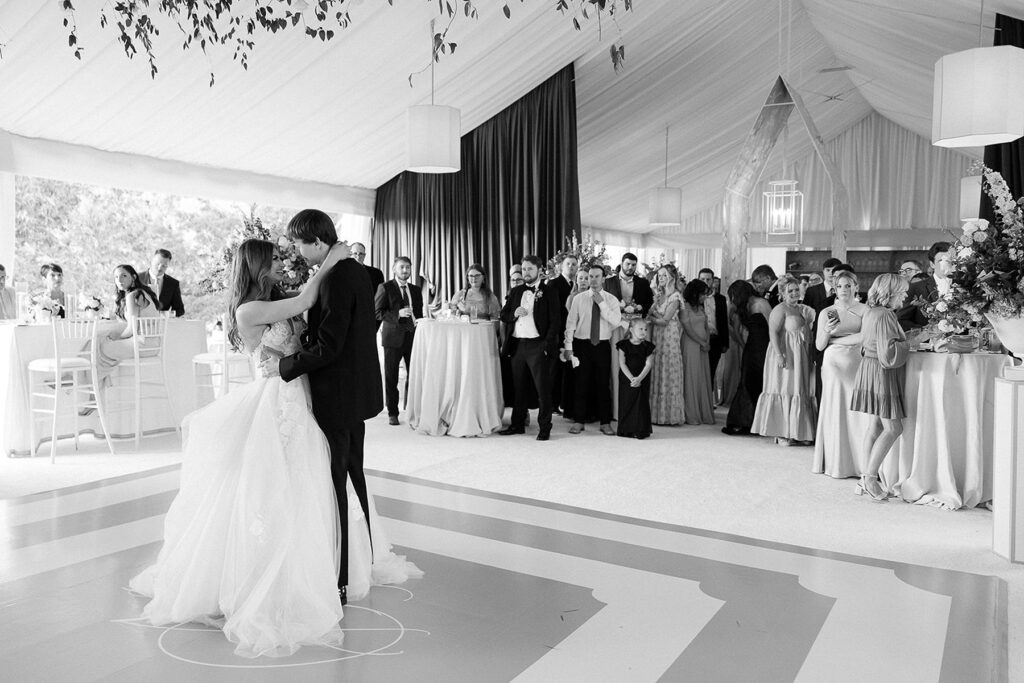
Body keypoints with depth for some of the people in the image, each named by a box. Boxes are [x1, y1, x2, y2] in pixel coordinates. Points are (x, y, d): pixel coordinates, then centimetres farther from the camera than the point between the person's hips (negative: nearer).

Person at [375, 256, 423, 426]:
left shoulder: (416, 290, 16)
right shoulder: (385, 288, 0)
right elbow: (377, 312, -8)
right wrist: (398, 314, -19)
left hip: (413, 335, 4)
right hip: (393, 337, -4)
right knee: (391, 377, 3)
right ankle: (392, 413, 12)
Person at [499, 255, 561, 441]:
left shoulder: (548, 292, -1)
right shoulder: (516, 292, 15)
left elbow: (555, 321, -6)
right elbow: (503, 315, 16)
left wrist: (547, 344, -15)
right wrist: (514, 314, -5)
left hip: (538, 345, -5)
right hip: (517, 345, 5)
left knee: (543, 388, -2)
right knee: (519, 388, 13)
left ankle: (544, 428, 6)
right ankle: (517, 424, 22)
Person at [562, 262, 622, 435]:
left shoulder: (611, 300, 3)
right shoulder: (578, 298, 3)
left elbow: (616, 321, -12)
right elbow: (570, 323, 1)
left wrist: (601, 303, -17)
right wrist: (568, 347, -5)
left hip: (603, 345, 0)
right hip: (582, 345, 0)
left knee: (603, 384, 5)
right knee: (581, 384, 4)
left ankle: (605, 423, 15)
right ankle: (578, 421, 14)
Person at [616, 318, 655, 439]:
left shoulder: (648, 346, 0)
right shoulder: (624, 345, -2)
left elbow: (649, 364, -7)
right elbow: (622, 364, -8)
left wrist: (639, 378, -20)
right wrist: (631, 378, -18)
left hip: (643, 381, 0)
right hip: (626, 380, 0)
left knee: (641, 405, -2)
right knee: (626, 404, 2)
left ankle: (640, 431, 2)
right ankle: (626, 430, 12)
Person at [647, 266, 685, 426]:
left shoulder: (675, 296, -9)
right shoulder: (658, 294, 13)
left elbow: (665, 320, -13)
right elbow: (652, 314, 9)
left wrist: (650, 317, -1)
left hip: (670, 336, -7)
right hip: (657, 336, 7)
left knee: (668, 373, -3)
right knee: (657, 373, 6)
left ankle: (669, 414, 4)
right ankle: (657, 413, 11)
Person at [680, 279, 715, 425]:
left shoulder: (701, 307, 15)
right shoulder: (685, 306, -7)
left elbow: (706, 327, 13)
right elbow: (688, 328, -12)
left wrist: (707, 342, -3)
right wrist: (702, 343, -9)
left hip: (703, 347, 7)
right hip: (691, 346, -7)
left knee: (704, 380, 5)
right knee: (691, 379, -3)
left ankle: (704, 414, 10)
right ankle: (691, 415, 2)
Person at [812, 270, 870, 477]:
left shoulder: (864, 310, 4)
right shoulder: (826, 313, 9)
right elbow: (819, 345, 6)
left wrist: (836, 339, -7)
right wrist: (826, 330, -12)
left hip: (857, 363, -1)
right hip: (833, 363, 1)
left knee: (857, 411, -5)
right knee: (835, 411, 0)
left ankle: (859, 461, 2)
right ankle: (835, 463, 5)